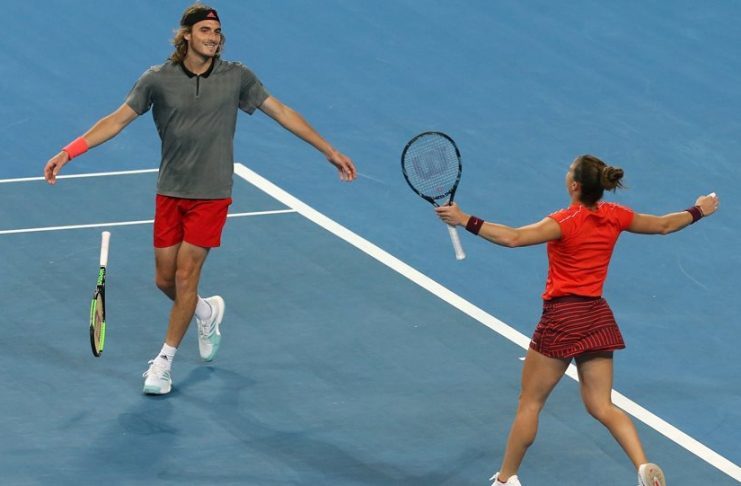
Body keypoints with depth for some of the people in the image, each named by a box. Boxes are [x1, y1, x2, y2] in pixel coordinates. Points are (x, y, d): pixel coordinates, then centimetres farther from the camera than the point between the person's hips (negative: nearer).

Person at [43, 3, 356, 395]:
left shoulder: (237, 77, -4)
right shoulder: (158, 79, -5)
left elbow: (282, 113, 3)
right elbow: (118, 120, -4)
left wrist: (330, 151, 3)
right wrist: (69, 152, -14)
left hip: (211, 196, -2)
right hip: (170, 193, 2)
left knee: (185, 278, -6)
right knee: (165, 280, 6)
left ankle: (163, 362, 5)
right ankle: (206, 312, 39)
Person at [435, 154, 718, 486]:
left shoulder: (566, 222, -17)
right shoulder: (614, 217, 1)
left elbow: (512, 238, -30)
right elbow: (663, 225, 17)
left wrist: (464, 220, -30)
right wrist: (698, 211, 34)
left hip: (563, 316, -6)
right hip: (598, 318, 6)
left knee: (530, 402, 8)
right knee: (601, 406, 8)